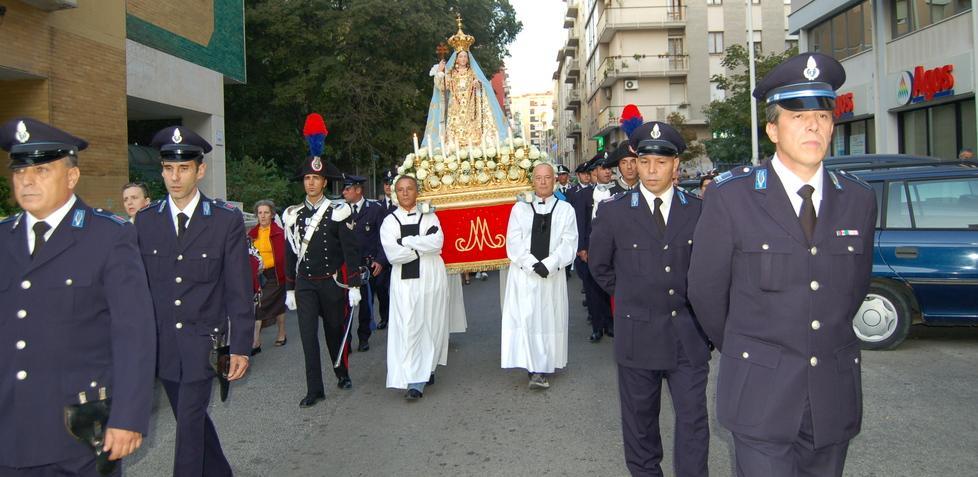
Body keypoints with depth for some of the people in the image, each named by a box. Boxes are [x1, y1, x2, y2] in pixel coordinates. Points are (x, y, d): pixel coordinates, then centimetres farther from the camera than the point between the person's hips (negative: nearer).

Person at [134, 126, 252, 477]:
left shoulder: (227, 220, -7)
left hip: (203, 340, -4)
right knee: (191, 416, 16)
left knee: (190, 419, -6)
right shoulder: (145, 220, 2)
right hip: (160, 340, 4)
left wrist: (241, 347, -8)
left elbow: (238, 290, -6)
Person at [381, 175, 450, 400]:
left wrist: (406, 241, -12)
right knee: (408, 329, -7)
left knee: (431, 326, 7)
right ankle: (414, 381, -4)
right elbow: (392, 254, -11)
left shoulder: (429, 217, 8)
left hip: (432, 278, 2)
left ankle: (426, 368, 22)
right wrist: (424, 247, -8)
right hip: (405, 281, -2)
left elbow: (438, 242, -10)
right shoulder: (390, 221, 3)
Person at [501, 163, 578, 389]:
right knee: (524, 318, -6)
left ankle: (542, 369, 14)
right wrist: (533, 265, -13)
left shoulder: (566, 209, 5)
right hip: (524, 274, 0)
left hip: (552, 275, 0)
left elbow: (569, 244, -3)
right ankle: (534, 368, -1)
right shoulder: (520, 208, 7)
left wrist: (547, 265, -15)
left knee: (549, 319, 5)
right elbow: (513, 242, -1)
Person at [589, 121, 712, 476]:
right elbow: (599, 265, 9)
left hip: (689, 337, 1)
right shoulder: (613, 212, -4)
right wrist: (627, 295, 8)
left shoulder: (698, 212, 0)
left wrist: (697, 304, 7)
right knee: (640, 421, 13)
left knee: (693, 421, 5)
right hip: (637, 336, 0)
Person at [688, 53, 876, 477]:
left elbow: (856, 287, 16)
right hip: (761, 395, -3)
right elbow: (705, 291, 0)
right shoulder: (731, 197, -8)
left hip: (835, 397, 4)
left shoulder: (859, 199, 4)